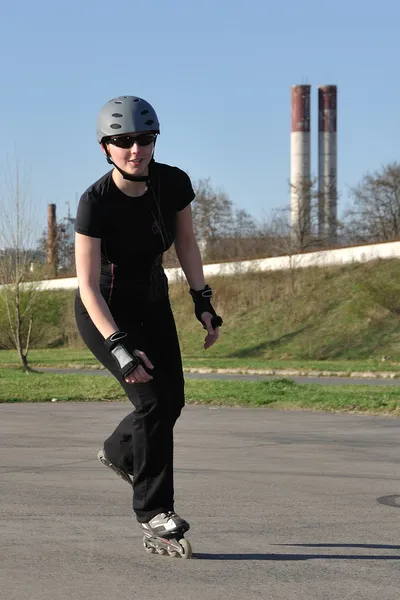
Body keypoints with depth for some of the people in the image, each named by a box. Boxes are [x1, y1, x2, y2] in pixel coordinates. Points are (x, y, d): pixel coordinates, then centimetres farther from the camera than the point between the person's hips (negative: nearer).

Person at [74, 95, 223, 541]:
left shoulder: (174, 183, -15)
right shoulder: (96, 201, -28)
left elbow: (185, 242, 4)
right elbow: (88, 284, -28)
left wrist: (203, 301, -1)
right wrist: (119, 347, -36)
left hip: (152, 303, 6)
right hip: (104, 310, -6)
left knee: (172, 401, 7)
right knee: (153, 400, -15)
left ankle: (118, 452, 38)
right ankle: (151, 508, -1)